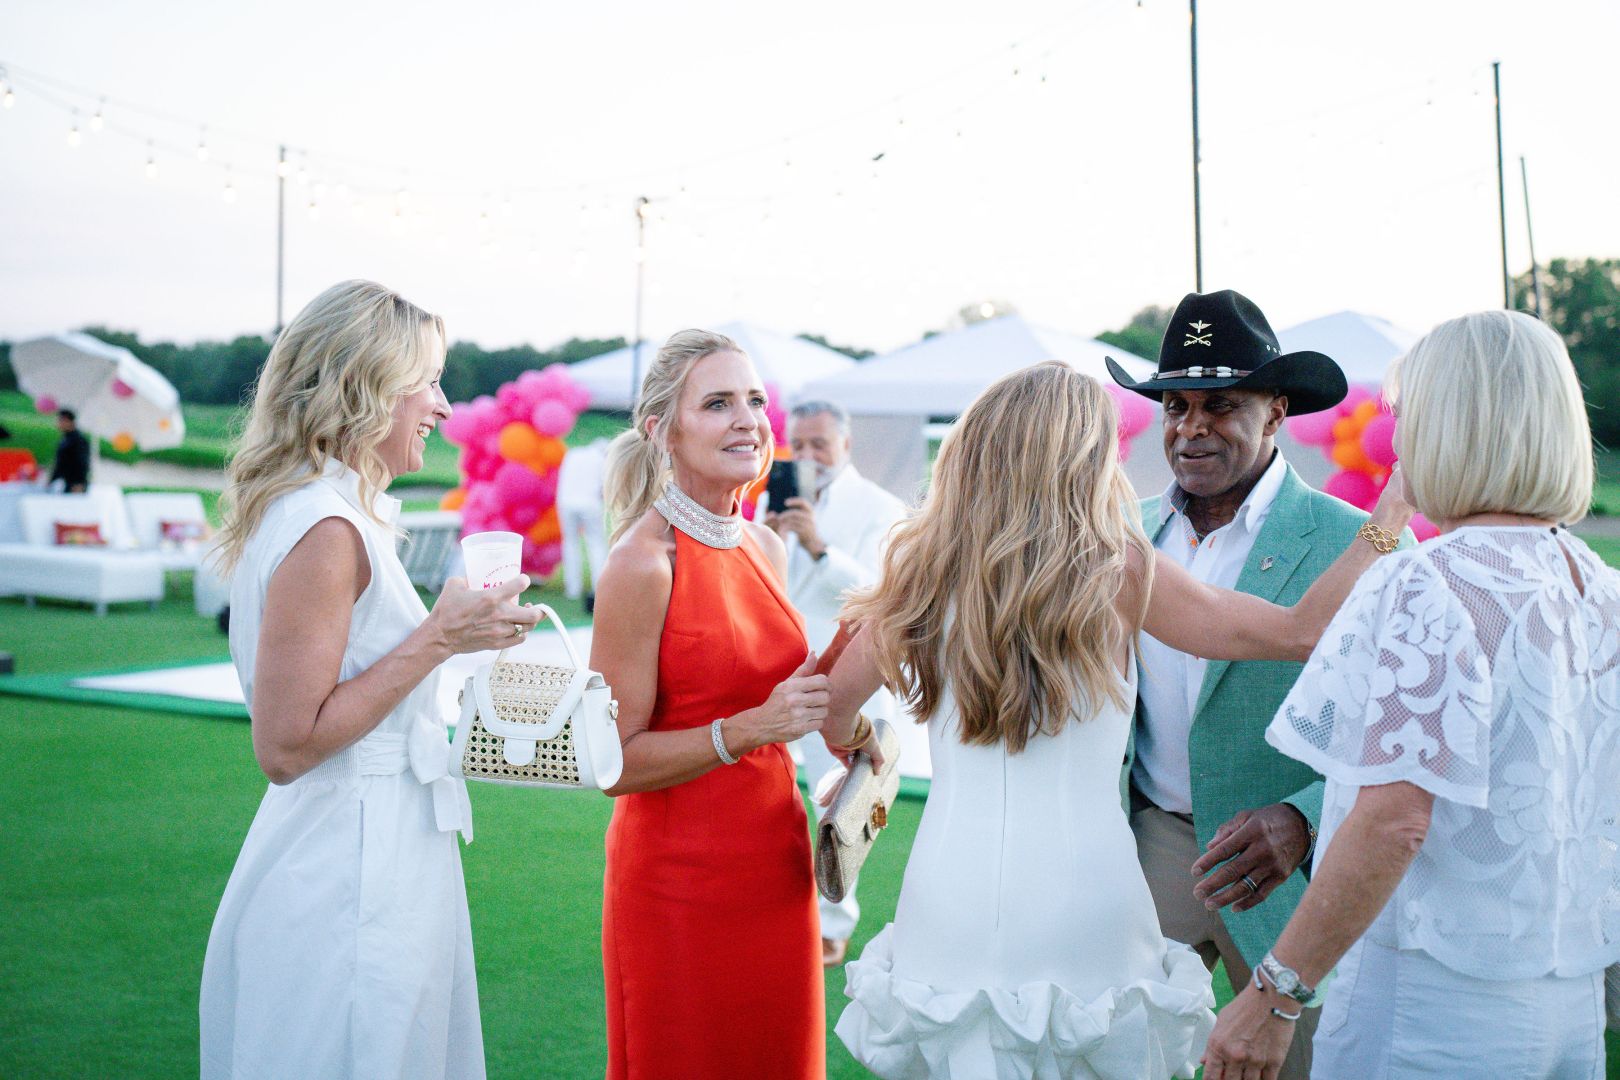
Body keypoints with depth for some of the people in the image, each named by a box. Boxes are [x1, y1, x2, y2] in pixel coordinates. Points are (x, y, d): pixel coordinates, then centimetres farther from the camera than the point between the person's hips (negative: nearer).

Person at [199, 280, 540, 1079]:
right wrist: (439, 639, -21)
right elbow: (286, 745, -22)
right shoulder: (326, 531, -20)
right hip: (346, 888, -10)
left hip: (371, 859, 10)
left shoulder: (332, 515, 11)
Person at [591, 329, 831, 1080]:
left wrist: (816, 702, 5)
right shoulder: (642, 563, -15)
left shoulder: (767, 548, 7)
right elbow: (614, 760, -16)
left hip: (776, 869, 7)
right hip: (679, 880, -7)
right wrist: (752, 728, -24)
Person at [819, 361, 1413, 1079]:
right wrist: (1390, 520, 10)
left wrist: (857, 749, 32)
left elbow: (835, 709, 9)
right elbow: (1301, 631, -2)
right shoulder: (1116, 569, -8)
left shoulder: (920, 565, -2)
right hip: (1080, 908, -2)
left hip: (950, 897, 2)